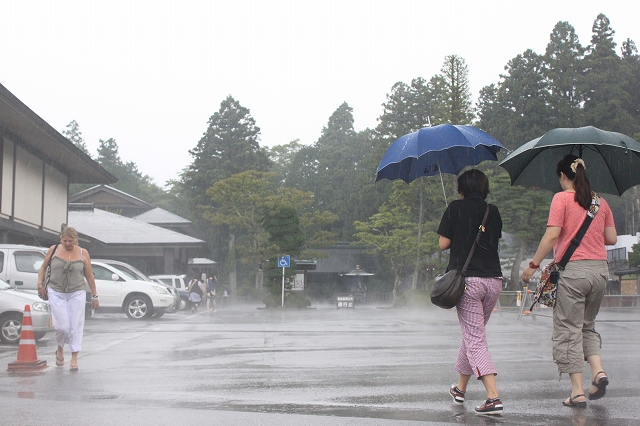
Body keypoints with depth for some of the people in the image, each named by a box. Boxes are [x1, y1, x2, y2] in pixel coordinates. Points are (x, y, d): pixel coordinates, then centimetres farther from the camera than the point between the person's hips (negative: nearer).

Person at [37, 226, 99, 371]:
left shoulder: (83, 253, 2)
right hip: (56, 293, 0)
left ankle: (74, 359, 5)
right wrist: (40, 283, -3)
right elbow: (43, 267, 13)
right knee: (62, 326, -8)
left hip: (77, 294, 0)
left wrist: (94, 296, 4)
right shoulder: (53, 250, 3)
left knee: (76, 326, -3)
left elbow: (89, 276, 5)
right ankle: (60, 349, 22)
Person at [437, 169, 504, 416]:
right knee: (473, 334, 20)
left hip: (467, 279, -5)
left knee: (475, 339, -5)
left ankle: (494, 398, -17)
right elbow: (494, 240, 17)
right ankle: (460, 388, 33)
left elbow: (443, 244, -2)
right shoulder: (493, 211, 10)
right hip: (494, 279, 5)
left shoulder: (456, 208, -2)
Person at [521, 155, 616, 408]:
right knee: (587, 325, 21)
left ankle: (577, 392, -1)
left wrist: (533, 265, -8)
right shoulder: (600, 202, 10)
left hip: (572, 269, -5)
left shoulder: (562, 198, -5)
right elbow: (612, 238, 12)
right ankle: (598, 371, 1)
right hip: (600, 269, 5)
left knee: (569, 330, 2)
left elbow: (552, 235, -13)